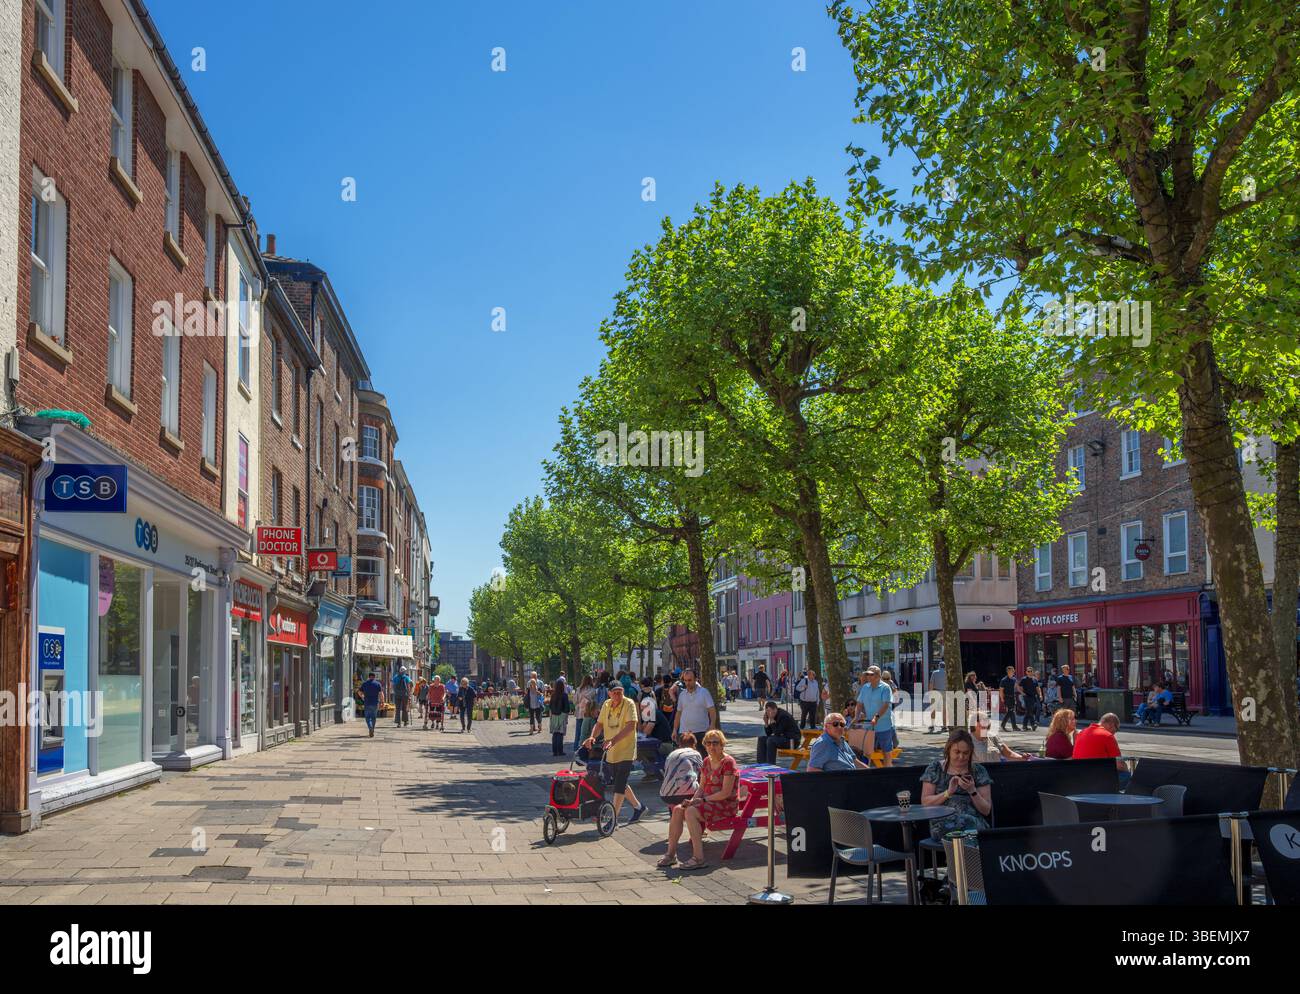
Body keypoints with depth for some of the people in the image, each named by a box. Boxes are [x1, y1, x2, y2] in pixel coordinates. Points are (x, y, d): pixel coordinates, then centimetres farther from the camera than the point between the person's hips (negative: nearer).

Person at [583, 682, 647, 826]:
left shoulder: (629, 704, -14)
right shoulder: (606, 705, 5)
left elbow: (630, 726, -24)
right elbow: (599, 724, 7)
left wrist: (613, 740, -34)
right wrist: (592, 737, -14)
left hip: (625, 751, -7)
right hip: (610, 752, 7)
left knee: (619, 786, -8)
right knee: (618, 784, 17)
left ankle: (614, 818, -2)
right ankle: (638, 807, 35)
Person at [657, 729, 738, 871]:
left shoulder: (728, 762, -14)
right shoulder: (706, 762, 11)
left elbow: (726, 793, -19)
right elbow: (702, 787, 14)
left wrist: (702, 800, -18)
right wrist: (693, 800, -6)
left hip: (726, 806, -8)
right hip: (708, 801, 8)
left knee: (690, 812, -28)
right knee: (678, 810, -12)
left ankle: (698, 858, -26)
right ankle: (671, 853, -6)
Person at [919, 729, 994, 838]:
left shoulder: (979, 771, 11)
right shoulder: (935, 769, 11)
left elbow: (986, 810, 8)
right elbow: (925, 802, 4)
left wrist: (972, 791, -9)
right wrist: (948, 792, -10)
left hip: (974, 820, 1)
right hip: (943, 821, -1)